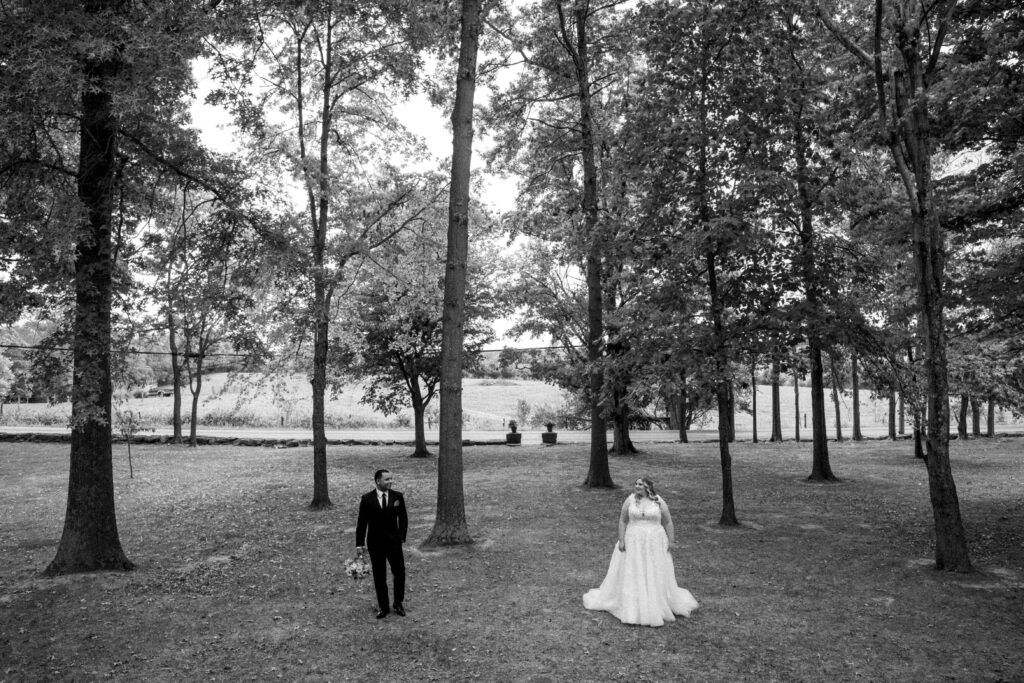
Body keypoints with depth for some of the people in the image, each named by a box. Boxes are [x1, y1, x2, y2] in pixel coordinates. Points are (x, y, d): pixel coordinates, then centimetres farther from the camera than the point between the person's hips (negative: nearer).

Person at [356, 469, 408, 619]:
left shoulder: (397, 496, -1)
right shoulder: (367, 499, -4)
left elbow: (403, 518, 5)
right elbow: (362, 522, 0)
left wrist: (401, 537, -3)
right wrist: (359, 544, -2)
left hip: (394, 542, 1)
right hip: (375, 543, -1)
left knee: (399, 573, 0)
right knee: (379, 577, 6)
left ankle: (398, 603, 20)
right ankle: (383, 607, 19)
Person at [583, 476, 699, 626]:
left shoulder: (659, 502, -1)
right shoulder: (630, 500, 0)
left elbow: (668, 523, 3)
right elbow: (623, 521, 1)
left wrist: (671, 541, -3)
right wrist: (621, 540, -5)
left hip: (655, 544, 0)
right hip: (633, 543, 1)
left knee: (656, 576, 5)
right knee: (631, 574, 3)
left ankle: (657, 606, 19)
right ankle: (631, 607, 14)